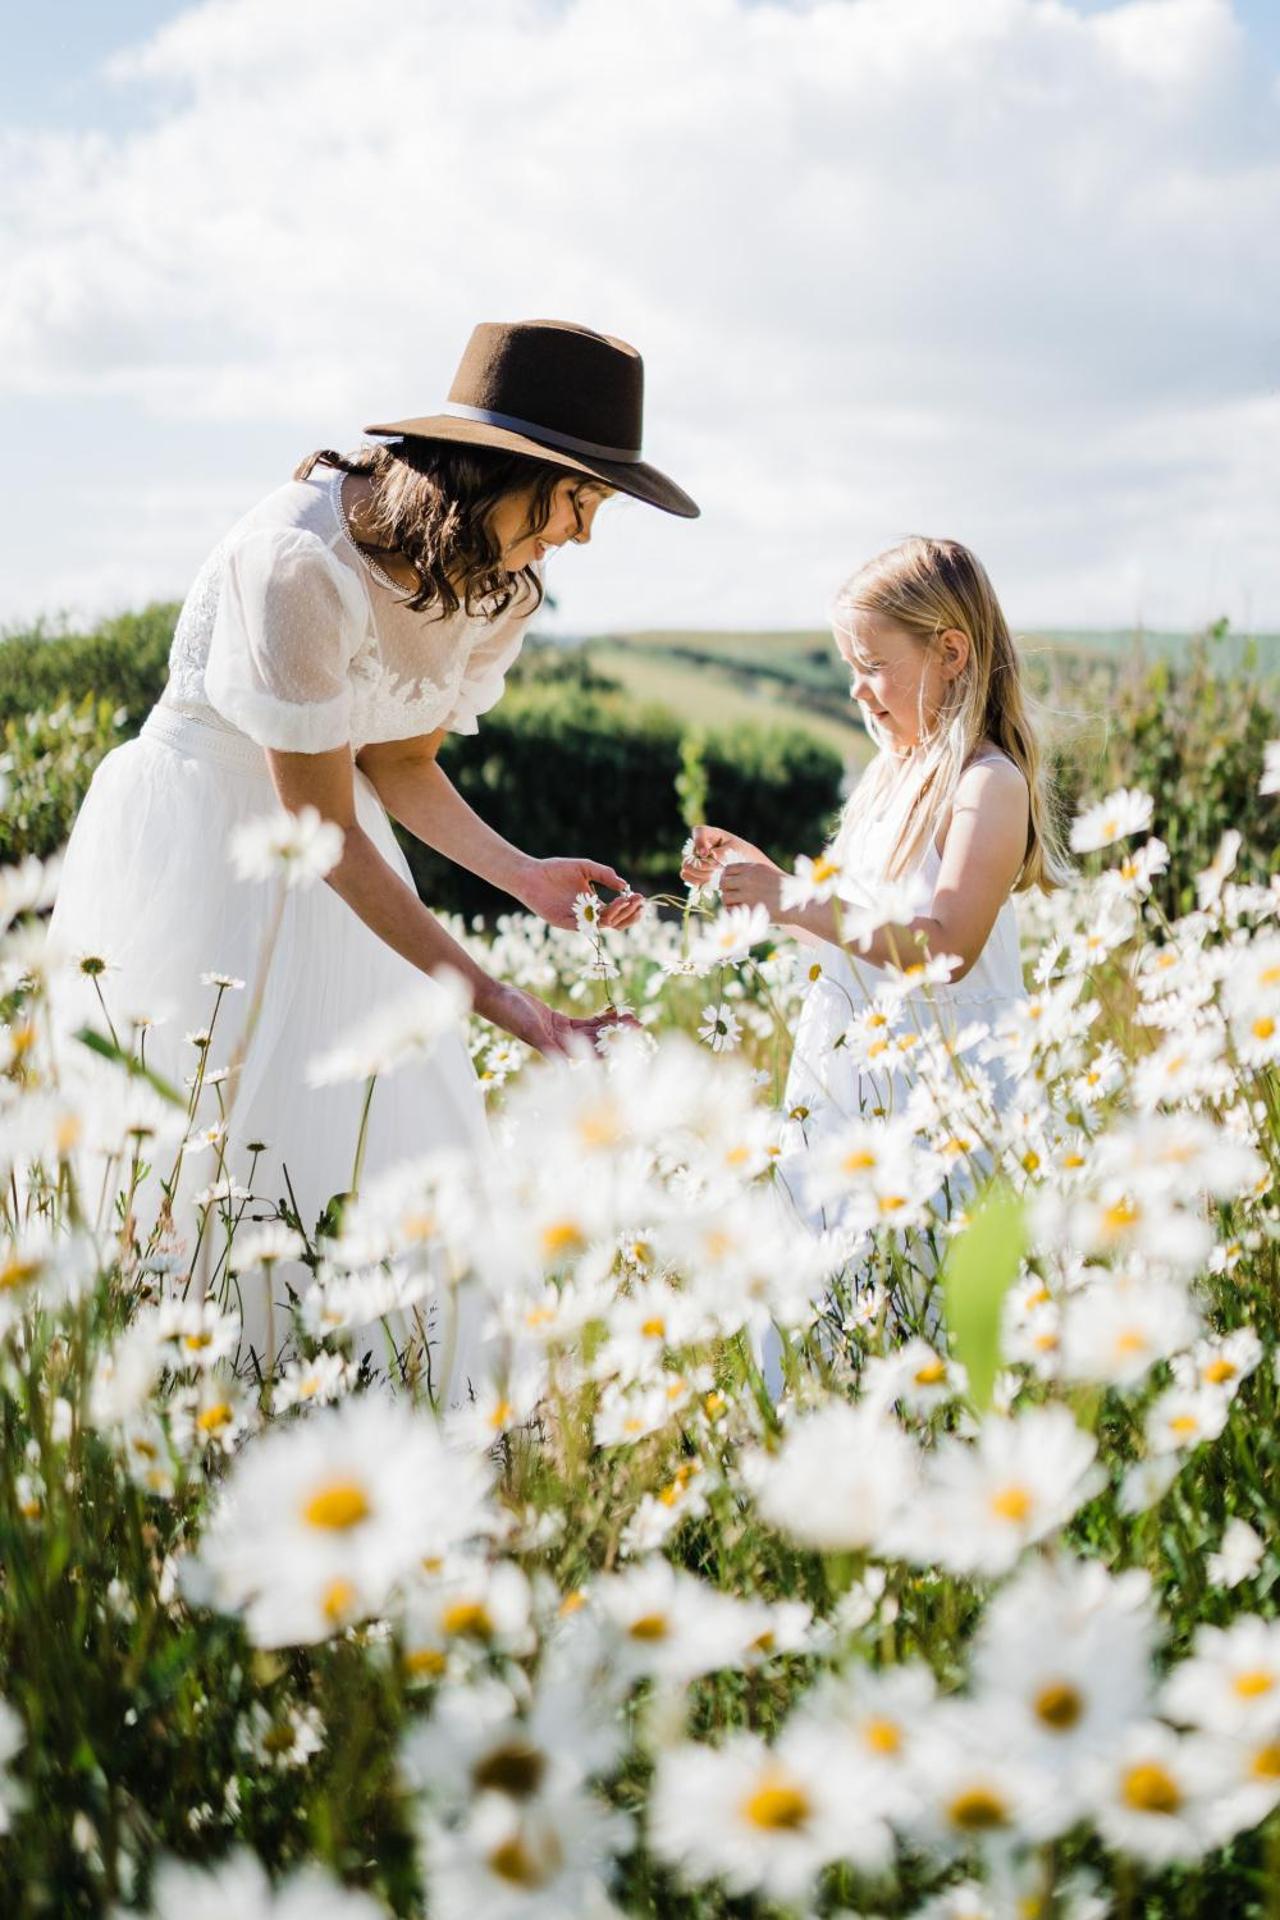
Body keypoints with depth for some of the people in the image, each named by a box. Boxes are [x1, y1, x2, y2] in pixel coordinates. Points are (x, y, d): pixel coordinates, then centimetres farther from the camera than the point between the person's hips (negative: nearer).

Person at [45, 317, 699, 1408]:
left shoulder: (500, 582, -5)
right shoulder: (300, 560, -29)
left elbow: (398, 764, 5)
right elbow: (327, 833, -27)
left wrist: (525, 877, -12)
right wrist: (500, 1002, -29)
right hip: (193, 846, -7)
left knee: (393, 1145, 3)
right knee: (203, 1150, -8)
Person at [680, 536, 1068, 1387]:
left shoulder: (989, 783, -14)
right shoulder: (887, 773, 14)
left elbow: (945, 947, -25)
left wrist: (795, 902, -25)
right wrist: (762, 878, 8)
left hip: (935, 1097, -8)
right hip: (842, 1084, 8)